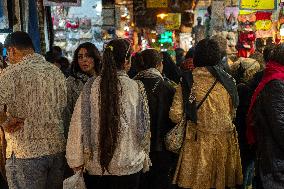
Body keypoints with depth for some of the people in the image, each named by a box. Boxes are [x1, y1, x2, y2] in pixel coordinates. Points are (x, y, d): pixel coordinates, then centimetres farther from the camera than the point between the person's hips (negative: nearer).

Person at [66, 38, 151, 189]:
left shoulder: (91, 87, -9)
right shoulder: (136, 88, -10)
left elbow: (79, 124, -6)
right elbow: (143, 128, -1)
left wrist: (76, 159, 4)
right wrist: (145, 159, 13)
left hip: (95, 166, 1)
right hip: (129, 165, -1)